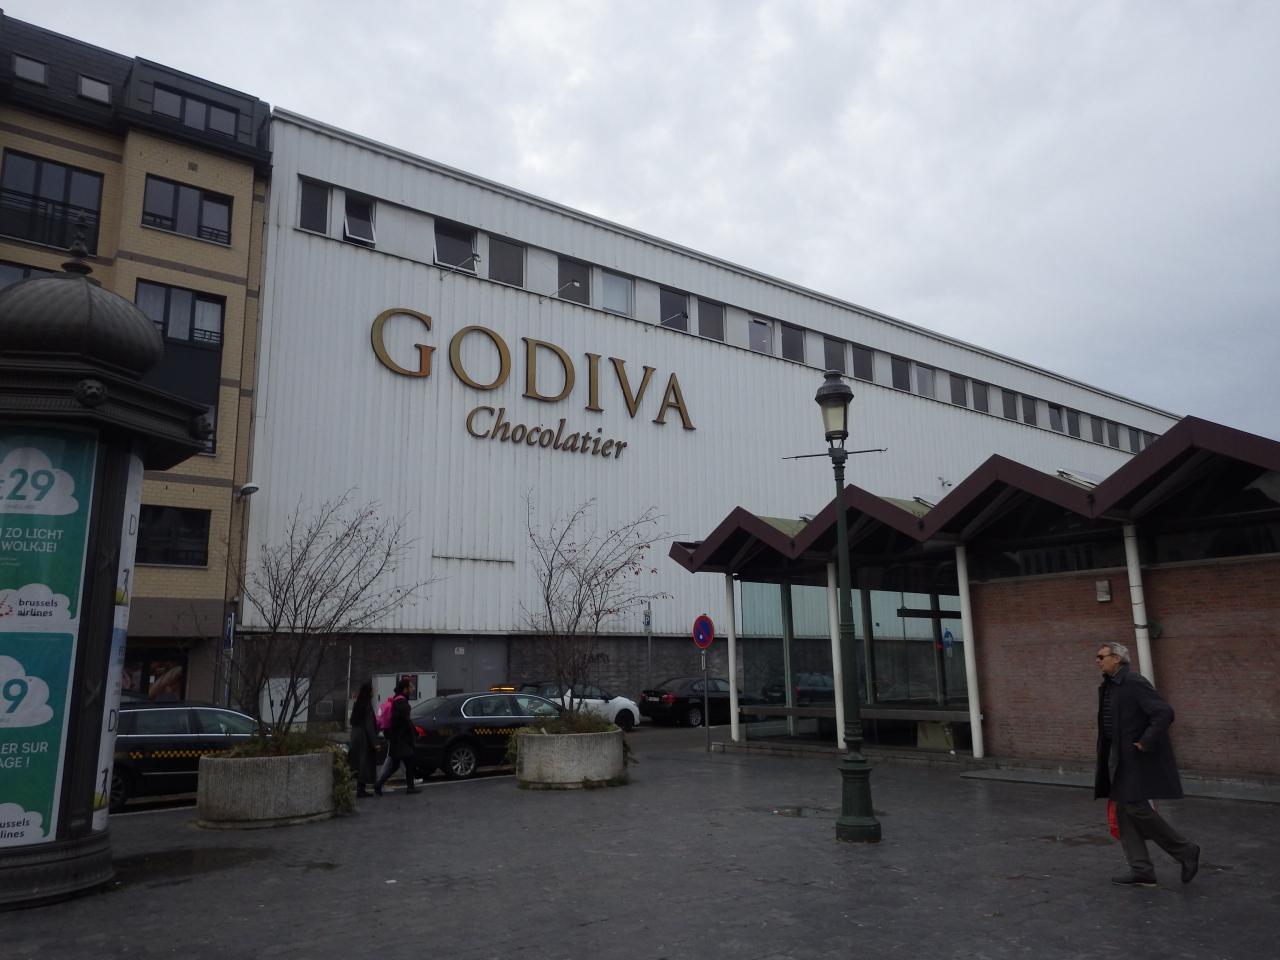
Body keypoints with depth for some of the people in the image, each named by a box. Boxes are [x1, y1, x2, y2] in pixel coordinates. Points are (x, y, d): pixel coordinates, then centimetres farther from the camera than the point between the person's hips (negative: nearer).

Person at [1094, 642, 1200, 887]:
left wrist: (1146, 743, -20)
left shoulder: (1134, 682, -16)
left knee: (1137, 807, -9)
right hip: (1119, 758, 9)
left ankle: (1185, 851, 10)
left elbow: (1164, 713, -23)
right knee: (1124, 811, 7)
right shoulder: (1108, 686, 12)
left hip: (1138, 758, -9)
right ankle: (1141, 870, 12)